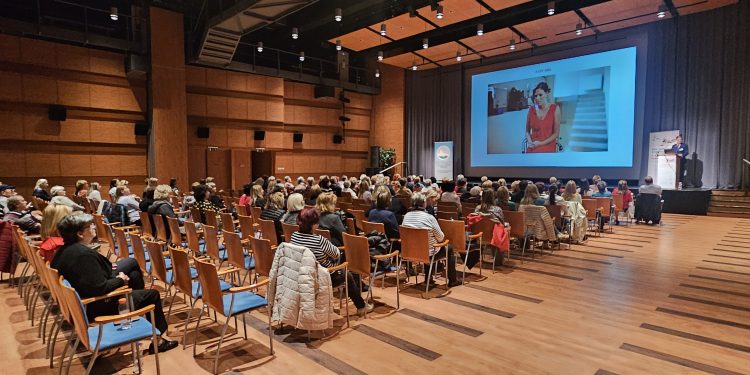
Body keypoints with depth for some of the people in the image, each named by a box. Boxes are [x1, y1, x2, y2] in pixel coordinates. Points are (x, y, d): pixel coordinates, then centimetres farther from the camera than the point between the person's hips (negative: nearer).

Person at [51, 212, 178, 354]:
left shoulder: (64, 249, -4)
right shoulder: (84, 254, -33)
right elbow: (101, 288, -34)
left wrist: (107, 268, 6)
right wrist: (120, 279, -16)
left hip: (83, 296, 10)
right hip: (97, 307, -10)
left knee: (131, 262, 21)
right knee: (153, 295, 0)